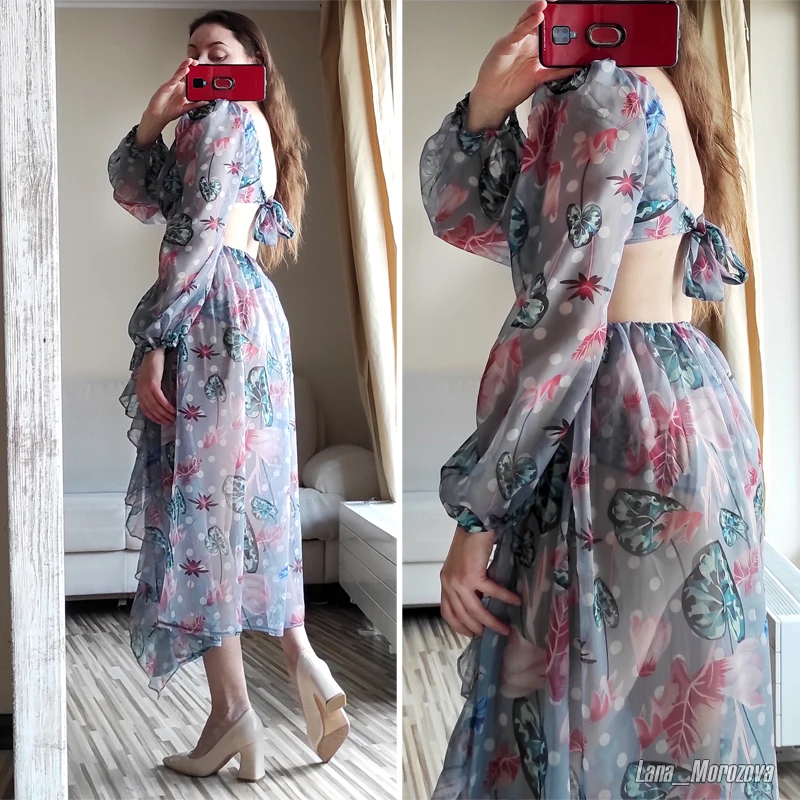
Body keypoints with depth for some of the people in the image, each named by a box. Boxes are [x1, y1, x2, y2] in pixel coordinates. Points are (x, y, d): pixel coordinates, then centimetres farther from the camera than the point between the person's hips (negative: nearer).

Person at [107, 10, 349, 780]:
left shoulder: (226, 117, -6)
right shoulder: (203, 124, 24)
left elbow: (197, 238, -16)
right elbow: (136, 197, 15)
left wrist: (153, 343, -19)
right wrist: (152, 121, 1)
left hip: (210, 315, -10)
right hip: (249, 313, 10)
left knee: (198, 497, -7)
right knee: (251, 497, 10)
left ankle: (233, 710, -4)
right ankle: (304, 664, 5)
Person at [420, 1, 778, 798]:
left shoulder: (608, 94, -12)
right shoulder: (642, 92, 17)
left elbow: (565, 311, -20)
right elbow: (461, 214, 14)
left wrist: (475, 510, -17)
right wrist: (486, 106, -6)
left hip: (626, 421, -9)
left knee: (598, 705, 0)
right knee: (609, 688, 17)